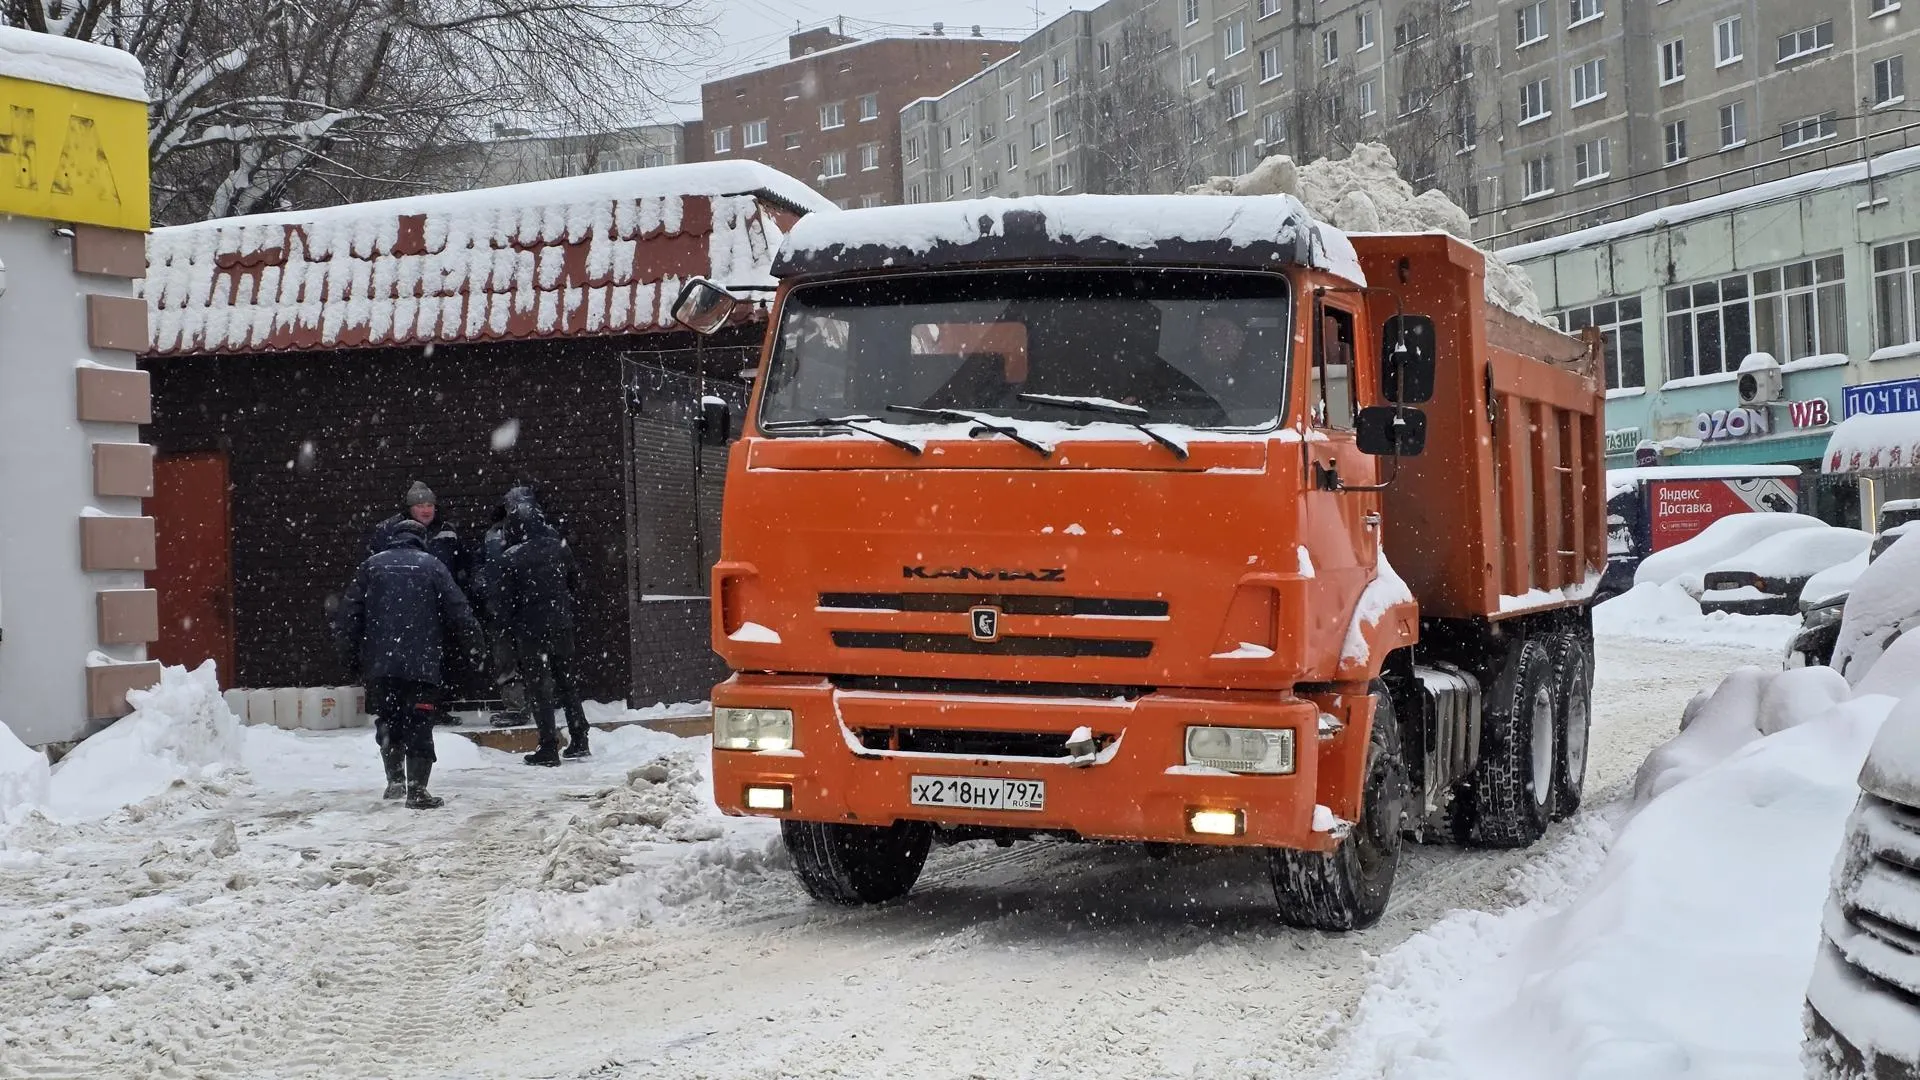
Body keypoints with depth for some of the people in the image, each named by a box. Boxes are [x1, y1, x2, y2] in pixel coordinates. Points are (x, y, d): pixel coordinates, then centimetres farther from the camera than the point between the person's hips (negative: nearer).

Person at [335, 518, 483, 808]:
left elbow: (350, 614, 8)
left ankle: (395, 779, 9)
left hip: (379, 664, 2)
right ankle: (416, 789, -4)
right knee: (419, 726, 1)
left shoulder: (371, 566, 10)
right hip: (423, 664, -2)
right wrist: (473, 641, 18)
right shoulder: (432, 566, 4)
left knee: (387, 721, 17)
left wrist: (351, 658, 15)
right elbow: (458, 610, 2)